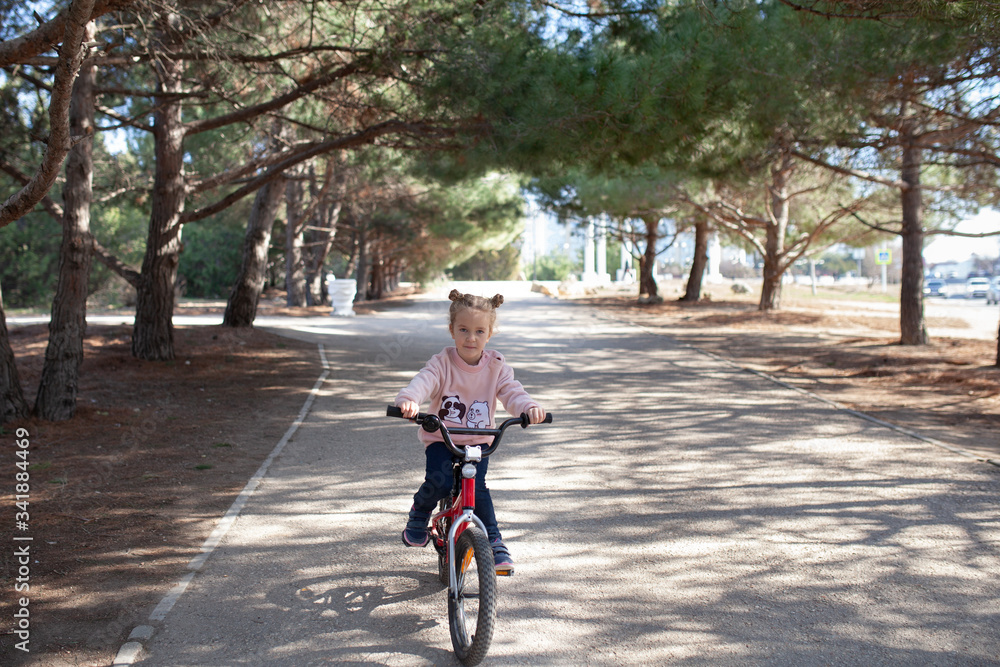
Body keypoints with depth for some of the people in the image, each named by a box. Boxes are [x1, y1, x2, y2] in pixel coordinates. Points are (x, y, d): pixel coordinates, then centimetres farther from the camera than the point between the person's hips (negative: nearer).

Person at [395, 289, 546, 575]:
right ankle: (418, 517, 10)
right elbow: (423, 382, -28)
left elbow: (512, 392, -13)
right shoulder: (442, 363, -11)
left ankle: (495, 543, -3)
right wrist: (408, 400, -51)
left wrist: (530, 407, -36)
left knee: (476, 486, -20)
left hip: (479, 441, 1)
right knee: (439, 481, -24)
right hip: (441, 439, -1)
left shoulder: (496, 366, -3)